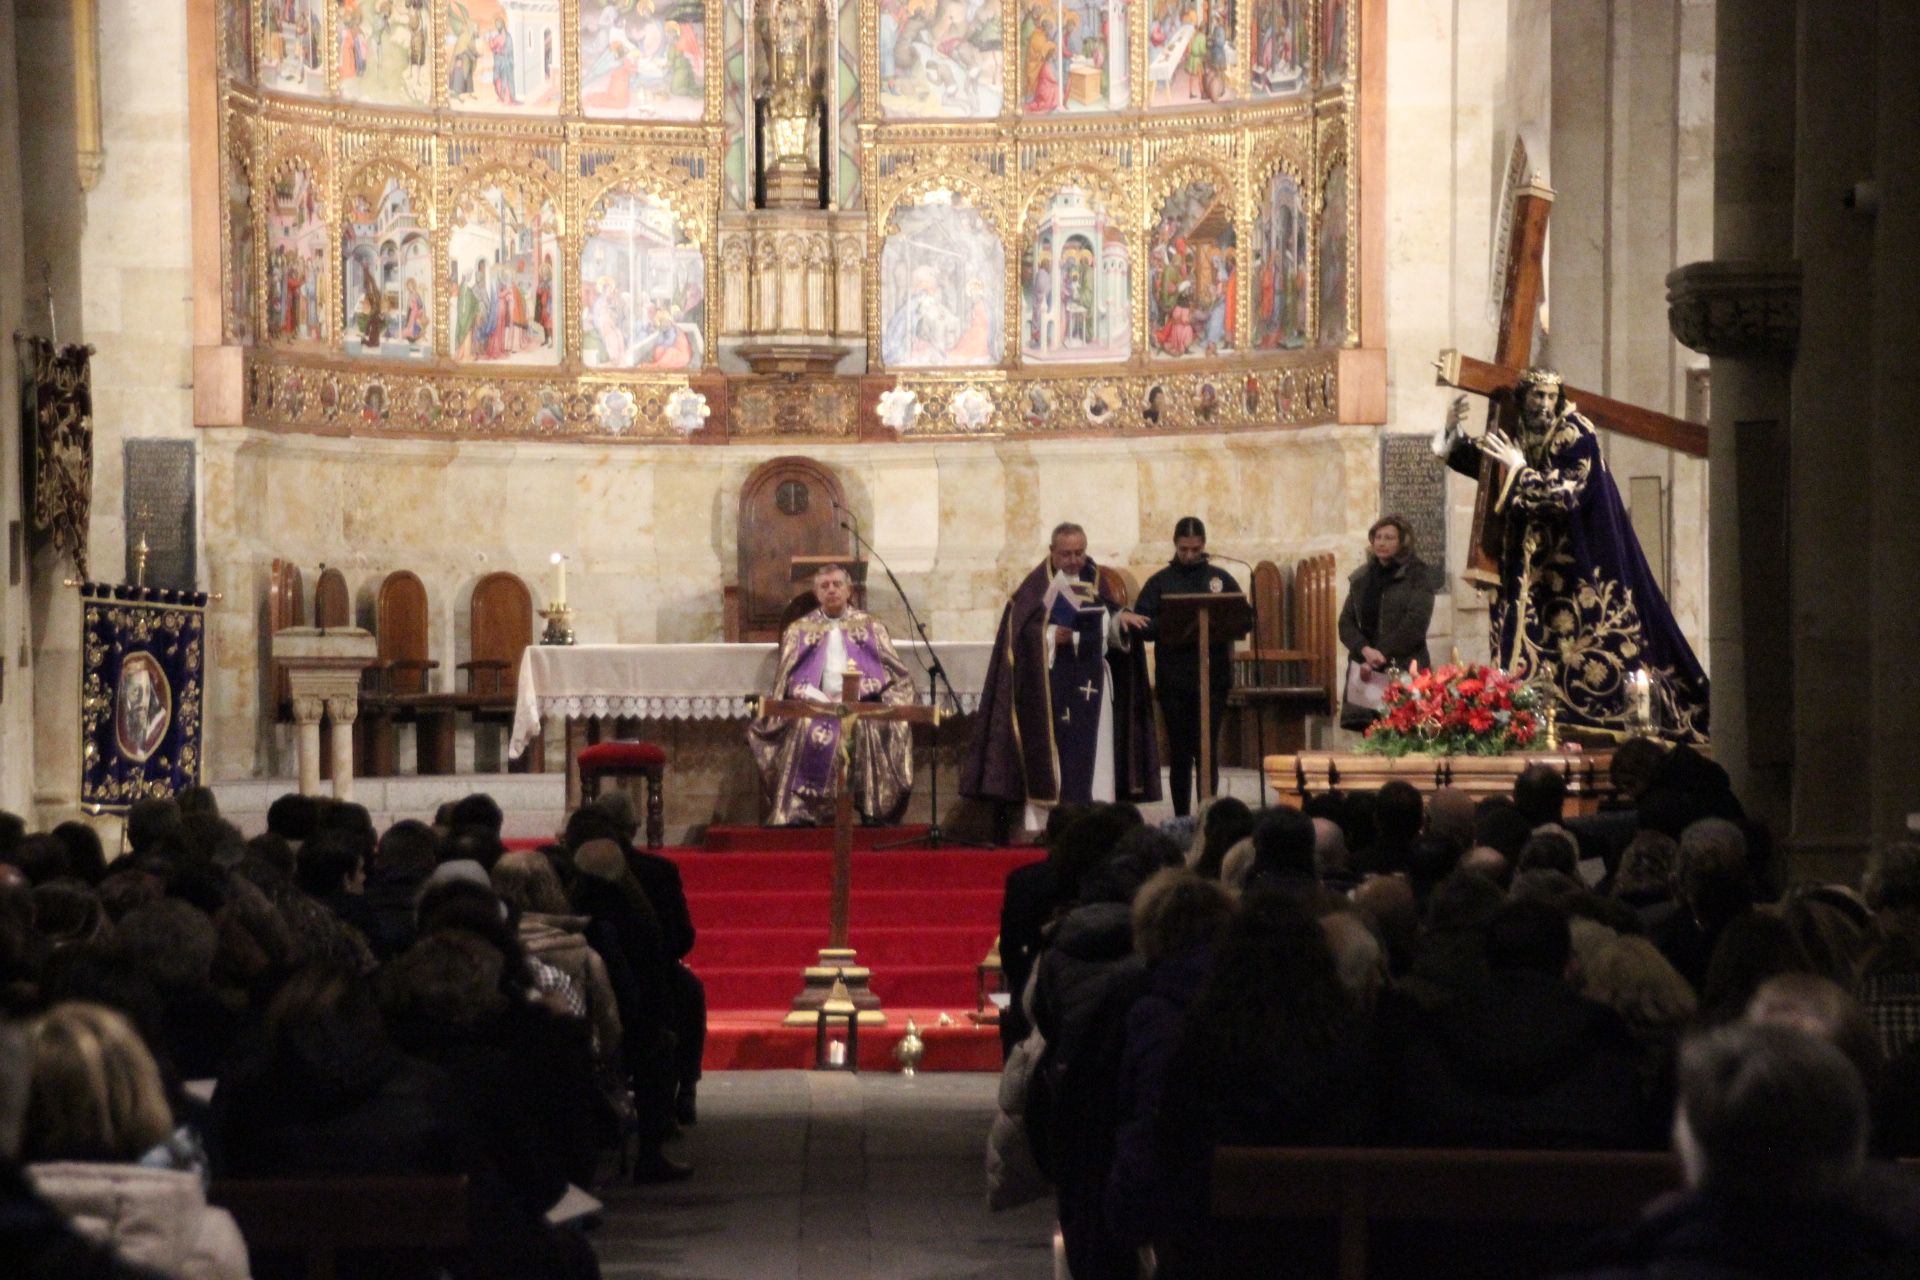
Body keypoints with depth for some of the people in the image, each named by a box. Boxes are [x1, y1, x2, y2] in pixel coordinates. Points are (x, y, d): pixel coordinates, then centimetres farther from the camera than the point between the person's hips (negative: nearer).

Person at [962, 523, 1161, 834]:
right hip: (1051, 685, -5)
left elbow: (1110, 626, 13)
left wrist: (1121, 616, -8)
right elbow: (1018, 628, -9)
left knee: (1094, 759, 2)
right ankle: (1045, 827, -4)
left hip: (1092, 683, 5)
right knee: (1051, 757, -6)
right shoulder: (1038, 586, -3)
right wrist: (1051, 636, -23)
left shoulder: (1094, 580, 13)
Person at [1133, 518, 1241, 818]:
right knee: (1179, 753, 6)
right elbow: (1141, 624, -3)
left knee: (1208, 751, -2)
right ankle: (1181, 817, 12)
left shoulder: (1221, 579, 8)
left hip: (1212, 678, 0)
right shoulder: (1160, 582, 5)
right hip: (1173, 680, 0)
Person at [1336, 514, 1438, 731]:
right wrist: (1366, 650, -9)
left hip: (1404, 671, -4)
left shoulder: (1418, 575, 3)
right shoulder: (1360, 578, 17)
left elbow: (1415, 623, -8)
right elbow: (1346, 622, 11)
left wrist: (1382, 655, -13)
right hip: (1366, 670, 4)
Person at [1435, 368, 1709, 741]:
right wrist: (1453, 431, 2)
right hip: (1534, 559, 6)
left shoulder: (1576, 435, -13)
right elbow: (1479, 462, 19)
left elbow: (1567, 494, -21)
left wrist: (1519, 468, -26)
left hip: (1579, 555, -6)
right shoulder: (1515, 434, 6)